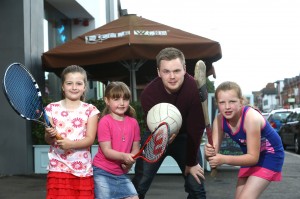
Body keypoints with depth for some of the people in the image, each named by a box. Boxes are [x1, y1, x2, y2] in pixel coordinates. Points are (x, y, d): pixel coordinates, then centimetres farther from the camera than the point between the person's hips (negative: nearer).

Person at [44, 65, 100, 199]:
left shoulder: (90, 110, 2)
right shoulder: (52, 108, 4)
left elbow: (90, 139, -6)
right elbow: (48, 140, 4)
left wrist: (71, 144, -23)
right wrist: (50, 135, -20)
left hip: (83, 170, 0)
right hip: (58, 168, 0)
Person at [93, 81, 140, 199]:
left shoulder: (133, 122, 4)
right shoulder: (105, 121, -10)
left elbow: (135, 149, 7)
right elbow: (107, 151, -15)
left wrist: (130, 161, -13)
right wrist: (124, 156, -32)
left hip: (122, 173, 5)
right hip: (103, 173, -4)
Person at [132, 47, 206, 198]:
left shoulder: (195, 88, -29)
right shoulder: (149, 93, -28)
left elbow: (196, 127, -20)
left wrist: (191, 162, -13)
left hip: (185, 137, 0)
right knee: (139, 186, -5)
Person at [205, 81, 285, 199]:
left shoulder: (251, 117, -34)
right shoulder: (219, 120, -16)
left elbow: (253, 157, -32)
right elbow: (214, 152, -18)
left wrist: (223, 159, -43)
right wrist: (209, 153, -43)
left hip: (270, 155, -6)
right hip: (250, 155, 6)